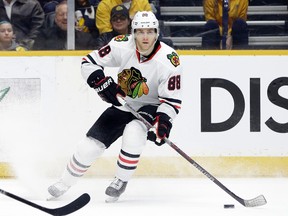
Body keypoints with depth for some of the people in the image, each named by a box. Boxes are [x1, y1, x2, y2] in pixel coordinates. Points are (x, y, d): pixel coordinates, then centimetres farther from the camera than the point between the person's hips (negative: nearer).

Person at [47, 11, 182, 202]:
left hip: (151, 107, -3)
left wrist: (163, 122, -37)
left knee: (133, 132, -33)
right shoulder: (122, 46, -18)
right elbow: (90, 62, -10)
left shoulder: (169, 60, -25)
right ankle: (64, 183, 17)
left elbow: (173, 100, -21)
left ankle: (121, 181, -13)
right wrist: (103, 83, -25)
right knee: (92, 143, -4)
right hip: (123, 105, 3)